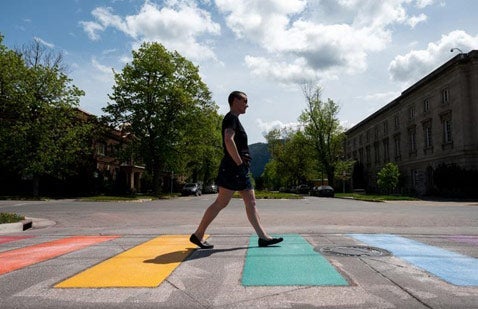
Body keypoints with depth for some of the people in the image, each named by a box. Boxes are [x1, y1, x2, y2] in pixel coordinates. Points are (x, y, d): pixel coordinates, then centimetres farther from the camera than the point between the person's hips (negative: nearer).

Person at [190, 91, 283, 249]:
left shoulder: (234, 119, 23)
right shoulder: (231, 117, -7)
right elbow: (228, 140, -24)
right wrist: (240, 163, -21)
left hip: (241, 170, 10)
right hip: (233, 168, -10)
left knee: (251, 202, 6)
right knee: (221, 202, -7)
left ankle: (263, 237, 7)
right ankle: (198, 235, 2)